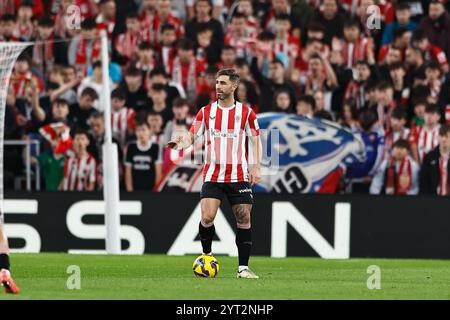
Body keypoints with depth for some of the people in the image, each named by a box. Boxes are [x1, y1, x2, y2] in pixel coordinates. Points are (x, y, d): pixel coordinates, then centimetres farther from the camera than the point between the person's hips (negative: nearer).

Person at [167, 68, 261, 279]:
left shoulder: (245, 112, 2)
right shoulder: (206, 112, 4)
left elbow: (256, 140, 8)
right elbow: (191, 136, 2)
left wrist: (256, 167, -4)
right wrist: (181, 142, -22)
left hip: (239, 176, 0)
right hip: (212, 175, 0)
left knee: (244, 220, -2)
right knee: (207, 218, -13)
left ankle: (243, 267, 5)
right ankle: (207, 256, 12)